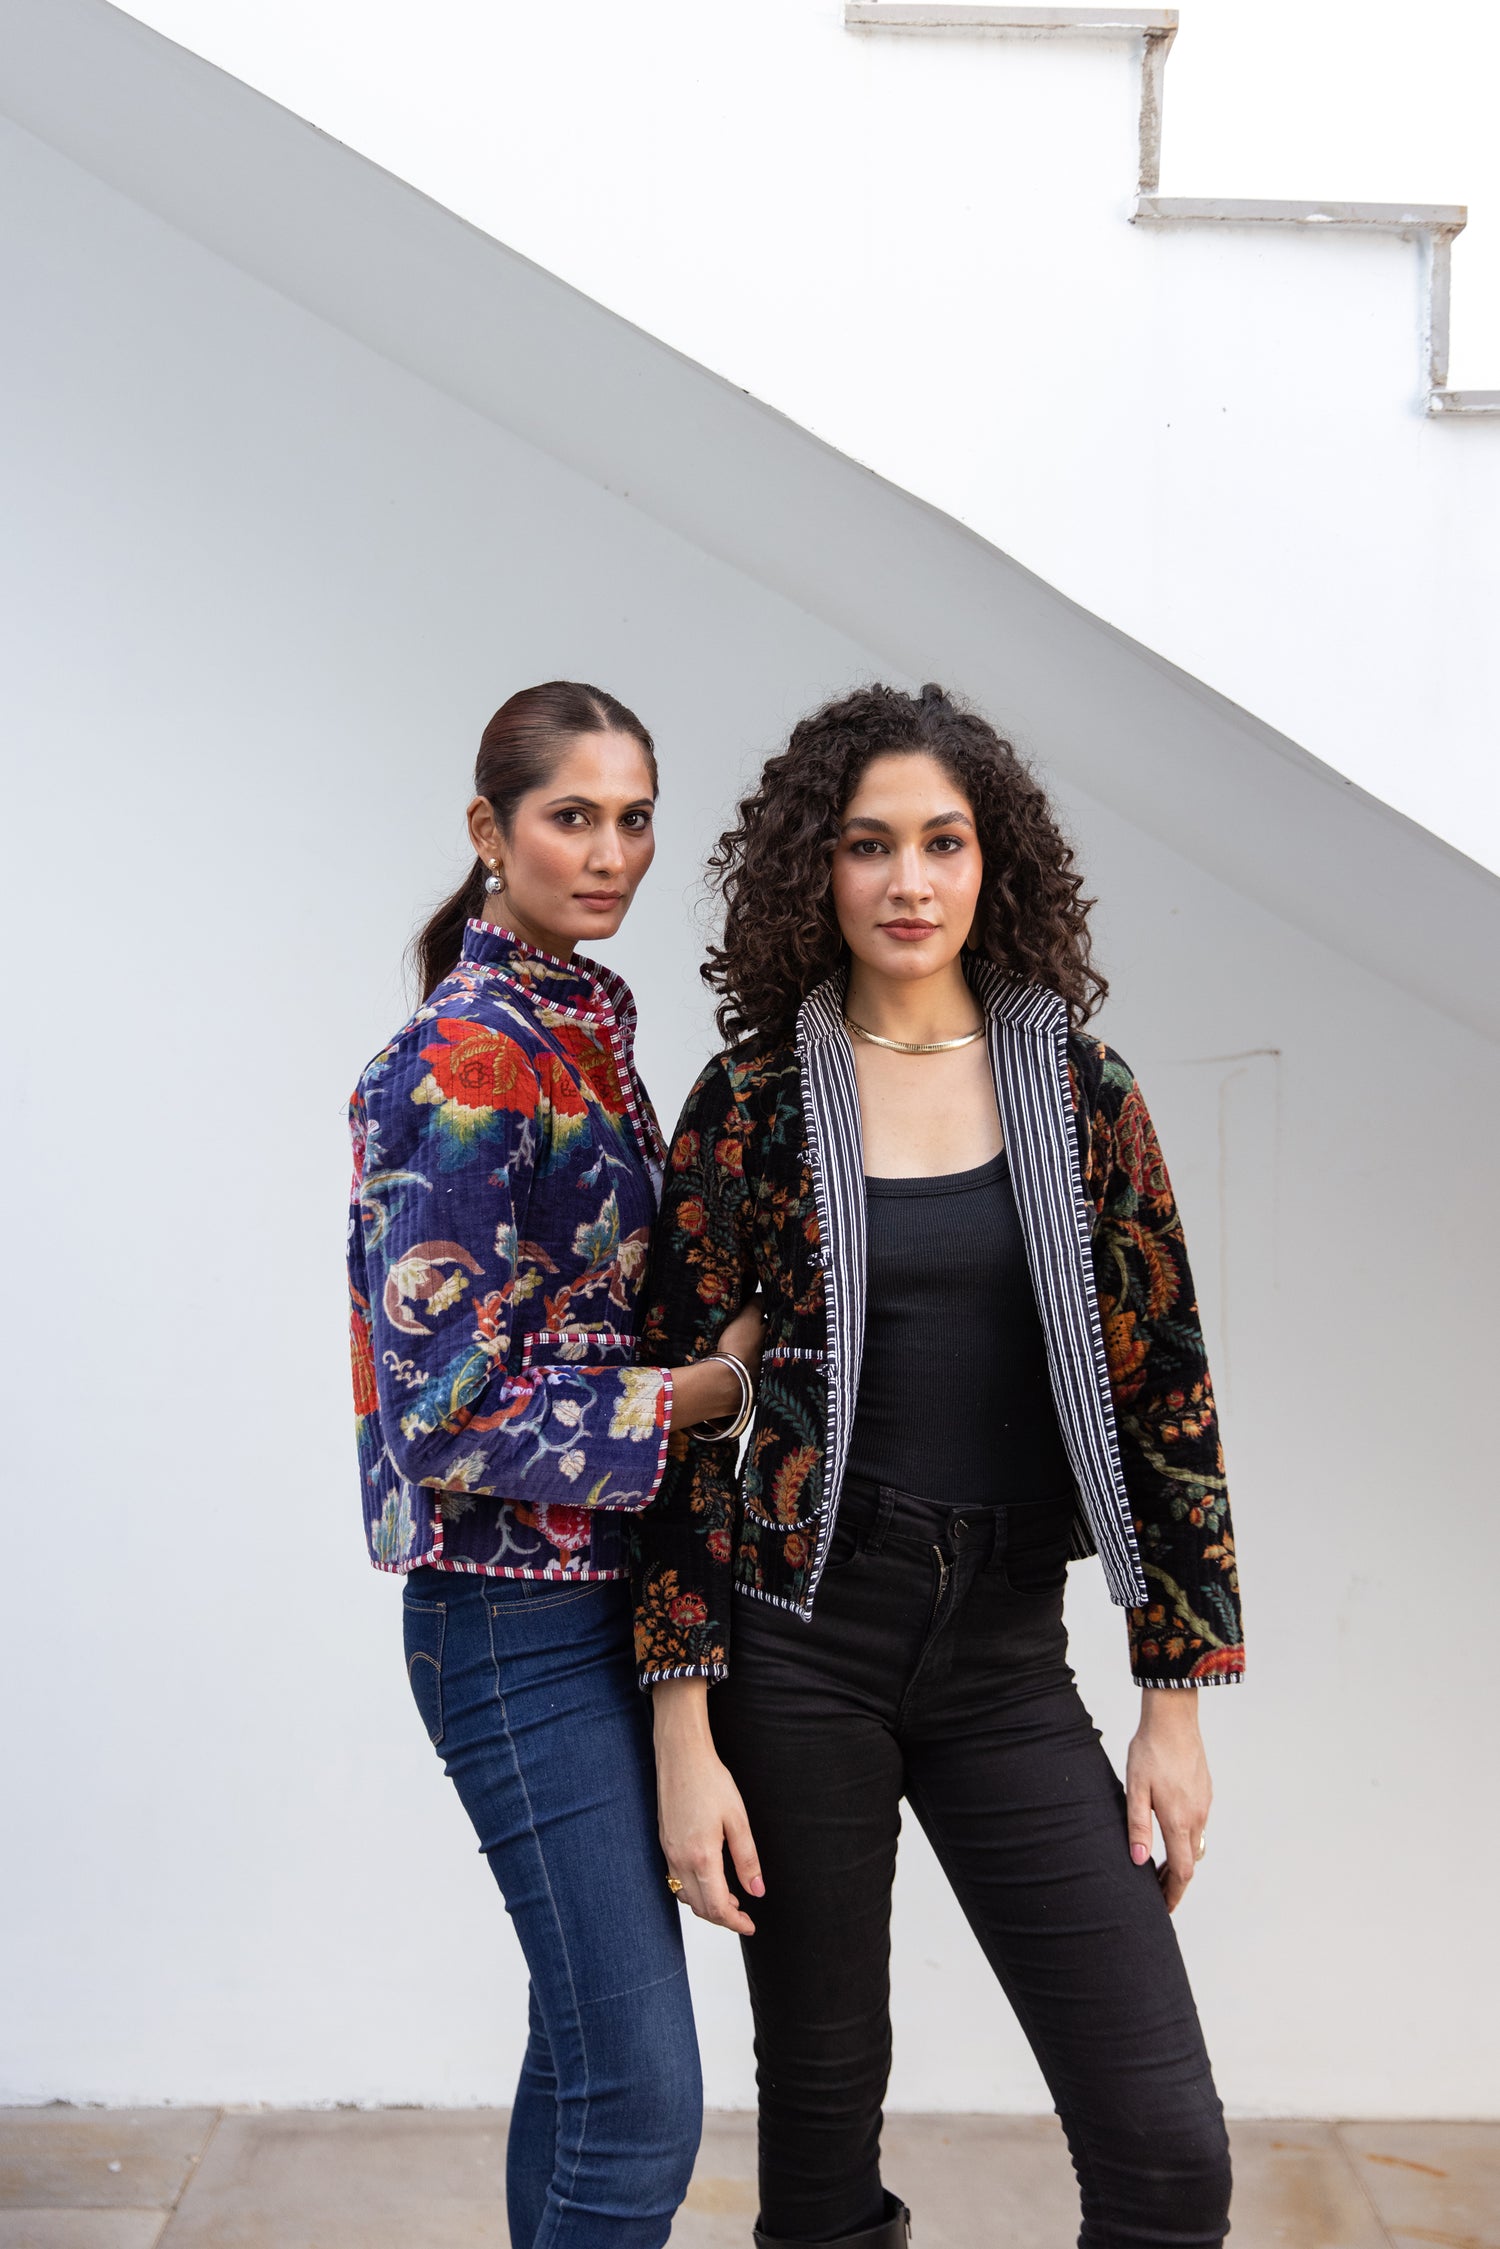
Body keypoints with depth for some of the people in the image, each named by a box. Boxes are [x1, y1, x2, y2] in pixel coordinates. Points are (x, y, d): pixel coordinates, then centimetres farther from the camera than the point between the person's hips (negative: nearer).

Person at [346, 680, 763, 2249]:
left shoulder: (583, 1023, 11)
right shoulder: (469, 1060, -16)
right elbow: (455, 1395, -20)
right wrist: (720, 1382, -13)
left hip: (607, 1591, 9)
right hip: (520, 1616, -9)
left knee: (587, 2046, 18)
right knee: (640, 2097, -5)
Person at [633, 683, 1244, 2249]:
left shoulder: (1080, 1093, 4)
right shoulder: (753, 1103, -2)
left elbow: (1164, 1392, 5)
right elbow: (681, 1411, -2)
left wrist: (1175, 1703, 2)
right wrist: (685, 1740, -7)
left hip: (1009, 1656, 2)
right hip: (802, 1642, -1)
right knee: (822, 2108, 10)